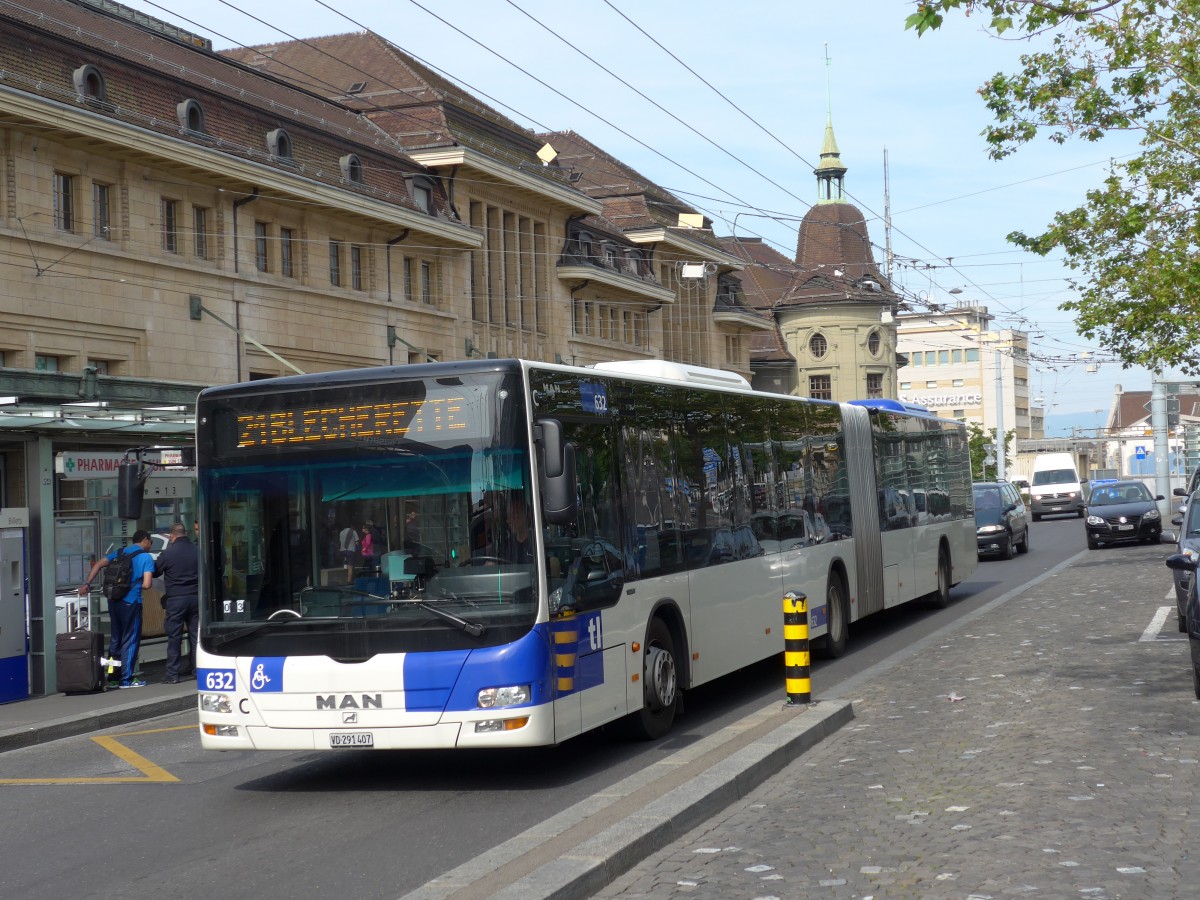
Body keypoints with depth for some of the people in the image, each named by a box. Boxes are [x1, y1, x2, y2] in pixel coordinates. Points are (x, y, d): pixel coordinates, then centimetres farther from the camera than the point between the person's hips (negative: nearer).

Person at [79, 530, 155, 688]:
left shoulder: (120, 553, 13)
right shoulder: (146, 557, -3)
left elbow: (98, 564, 4)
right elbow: (146, 585, -12)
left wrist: (87, 584, 3)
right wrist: (137, 586, 9)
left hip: (114, 600, 6)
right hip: (131, 602, -6)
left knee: (116, 639, 17)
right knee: (131, 640, 2)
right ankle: (126, 680, 2)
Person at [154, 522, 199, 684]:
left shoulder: (168, 553, -9)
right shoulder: (196, 551, 0)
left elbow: (155, 572, 5)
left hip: (176, 599, -4)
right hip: (196, 597, 4)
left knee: (174, 637, 1)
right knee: (195, 634, 12)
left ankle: (173, 674, 0)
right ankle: (196, 669, 18)